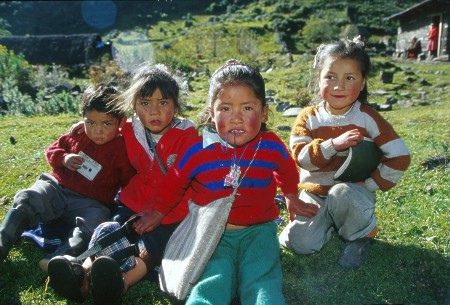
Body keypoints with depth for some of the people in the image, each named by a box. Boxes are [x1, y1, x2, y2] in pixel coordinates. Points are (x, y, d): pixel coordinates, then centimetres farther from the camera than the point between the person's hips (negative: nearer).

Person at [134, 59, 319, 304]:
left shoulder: (272, 147, -6)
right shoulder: (199, 151, -9)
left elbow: (287, 172, 18)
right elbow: (175, 182, 9)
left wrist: (292, 199, 34)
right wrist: (158, 213, 18)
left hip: (258, 231, 2)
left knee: (263, 283, -20)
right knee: (213, 282, -23)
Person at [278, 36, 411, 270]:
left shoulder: (367, 117, -5)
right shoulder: (308, 118, -1)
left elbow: (399, 156, -7)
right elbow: (301, 157, -15)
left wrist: (372, 184, -11)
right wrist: (334, 144, -28)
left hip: (355, 194, -1)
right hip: (315, 195, 2)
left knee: (342, 192, -37)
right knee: (300, 242, -20)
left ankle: (361, 235, -6)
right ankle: (329, 223, 13)